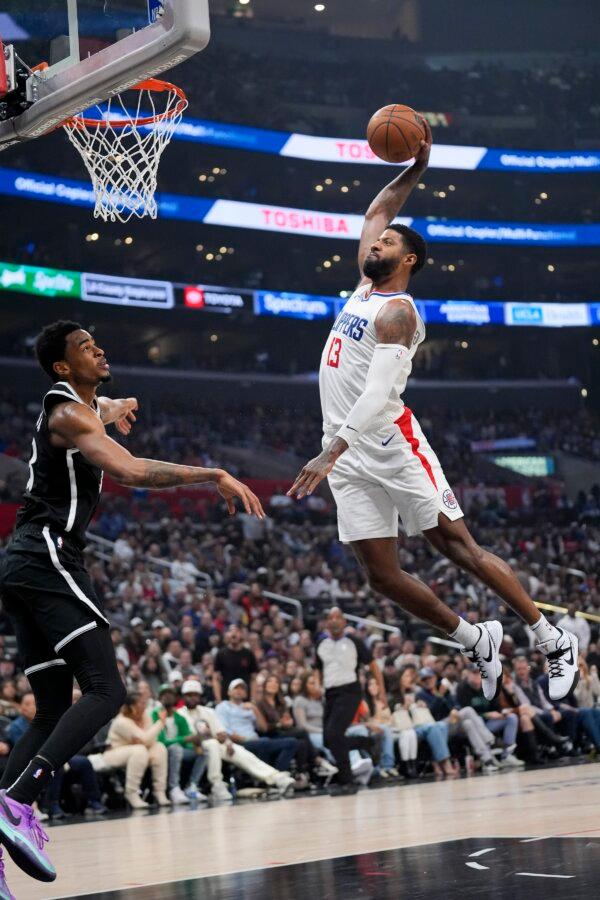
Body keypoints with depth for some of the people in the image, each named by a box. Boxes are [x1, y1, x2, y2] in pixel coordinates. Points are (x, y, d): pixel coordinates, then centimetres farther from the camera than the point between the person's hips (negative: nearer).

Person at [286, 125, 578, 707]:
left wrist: (331, 452, -34)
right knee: (383, 577, 2)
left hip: (393, 446, -8)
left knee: (458, 548, -5)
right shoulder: (365, 287, 16)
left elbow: (379, 392, -25)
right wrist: (416, 168, 19)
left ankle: (553, 641, 5)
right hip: (349, 457, 8)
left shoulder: (396, 311, -11)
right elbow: (377, 211, 30)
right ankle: (476, 643, 18)